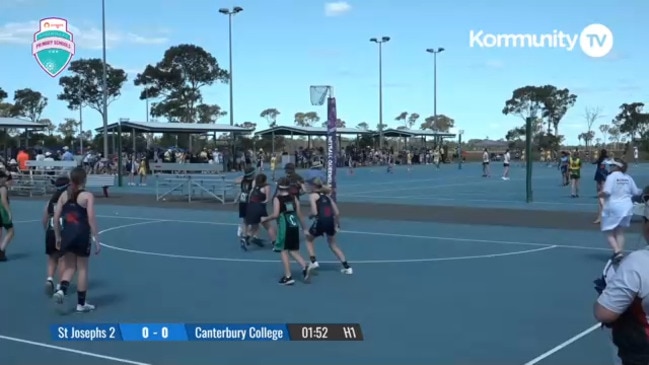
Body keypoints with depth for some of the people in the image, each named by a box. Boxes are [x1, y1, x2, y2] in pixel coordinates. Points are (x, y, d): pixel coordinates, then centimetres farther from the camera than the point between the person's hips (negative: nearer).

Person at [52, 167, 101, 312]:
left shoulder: (64, 195, 6)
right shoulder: (88, 196, -7)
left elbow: (56, 217, 5)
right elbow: (91, 218, -14)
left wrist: (57, 237, 16)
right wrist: (97, 240, -11)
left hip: (67, 234, 4)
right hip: (82, 234, -4)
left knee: (69, 267, 18)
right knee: (82, 268, 7)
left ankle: (61, 290, -8)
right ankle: (81, 303, 13)